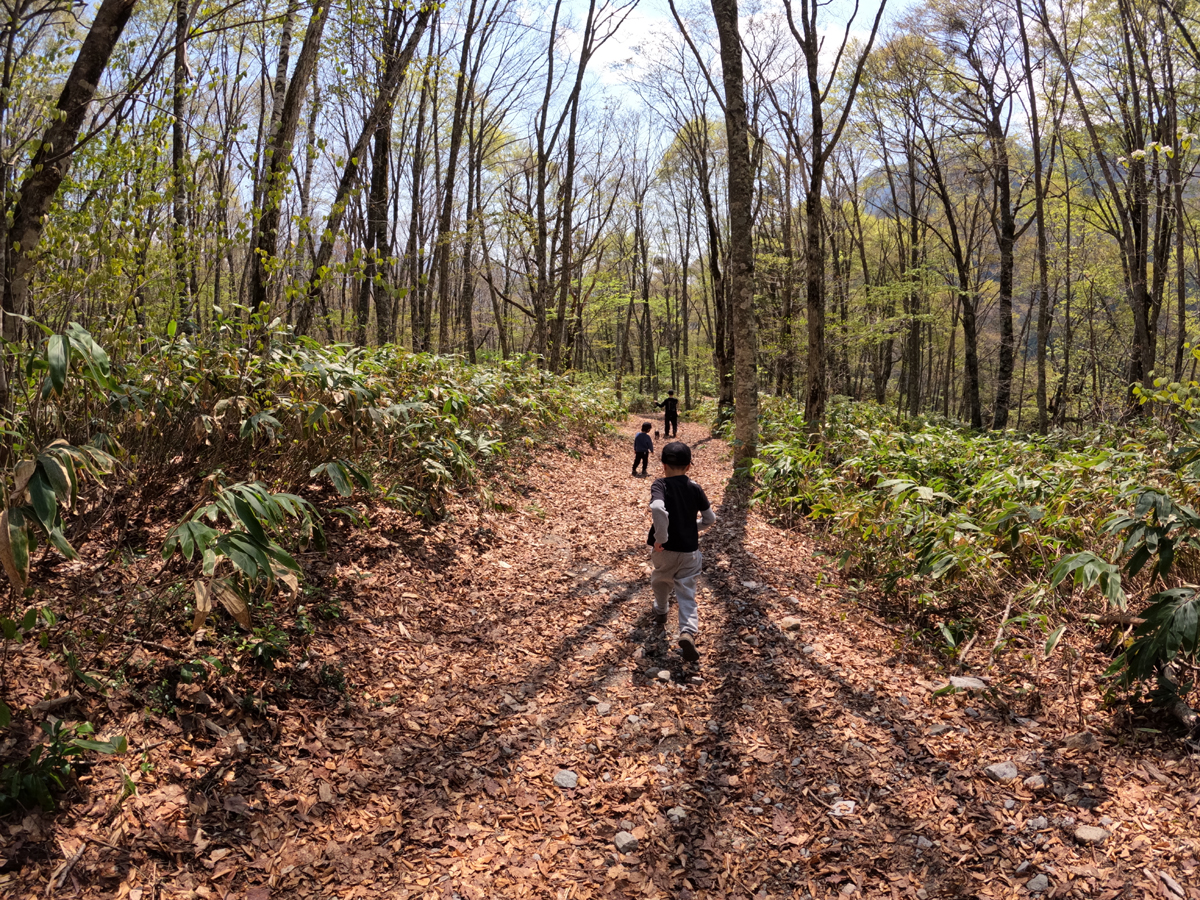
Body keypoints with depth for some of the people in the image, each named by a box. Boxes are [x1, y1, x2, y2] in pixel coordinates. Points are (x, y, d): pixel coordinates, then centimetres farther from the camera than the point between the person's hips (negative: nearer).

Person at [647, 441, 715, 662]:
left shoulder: (660, 485, -13)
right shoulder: (695, 488, -2)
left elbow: (657, 508, -34)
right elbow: (710, 518, 4)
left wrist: (661, 537, -23)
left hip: (665, 550, -1)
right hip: (690, 551, 1)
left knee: (660, 581, 28)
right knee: (687, 594, 6)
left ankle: (660, 615, 51)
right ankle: (688, 631, -18)